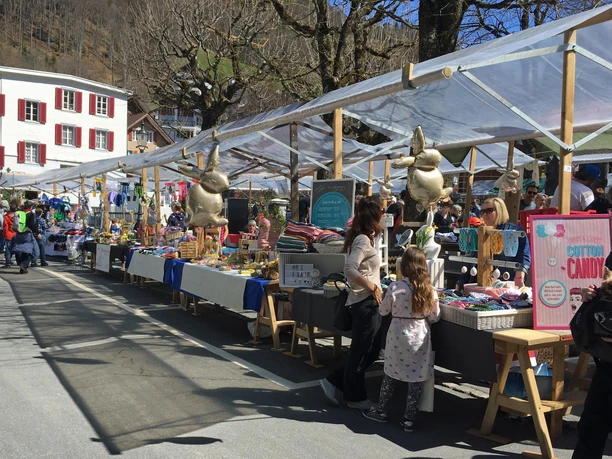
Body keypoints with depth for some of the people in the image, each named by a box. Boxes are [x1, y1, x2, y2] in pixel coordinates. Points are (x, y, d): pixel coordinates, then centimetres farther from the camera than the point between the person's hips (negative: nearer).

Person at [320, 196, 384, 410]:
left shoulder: (364, 238, 14)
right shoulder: (364, 240, -16)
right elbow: (350, 269, -27)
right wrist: (372, 287, -22)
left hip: (368, 302, 10)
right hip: (365, 302, -10)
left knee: (371, 351, 15)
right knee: (361, 351, 3)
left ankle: (333, 381, 21)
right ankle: (355, 397, 18)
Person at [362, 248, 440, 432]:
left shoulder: (395, 288, -13)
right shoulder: (429, 290, -7)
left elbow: (383, 311, -1)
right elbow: (435, 317, 1)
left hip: (398, 336, -1)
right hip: (420, 337, 1)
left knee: (391, 375, 15)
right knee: (416, 378, 9)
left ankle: (381, 410, 27)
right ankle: (409, 419, 16)